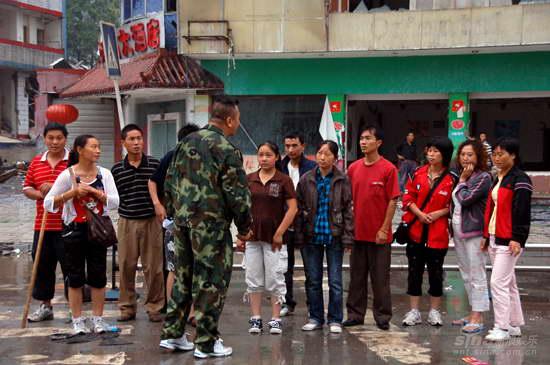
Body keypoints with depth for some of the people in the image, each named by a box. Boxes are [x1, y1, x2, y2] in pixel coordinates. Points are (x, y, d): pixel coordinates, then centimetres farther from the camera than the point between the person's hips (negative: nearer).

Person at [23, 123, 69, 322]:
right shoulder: (36, 162, 12)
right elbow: (27, 188, 14)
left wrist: (56, 187, -20)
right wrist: (40, 194, -8)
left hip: (68, 225, -5)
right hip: (42, 225, 5)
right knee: (42, 265, 12)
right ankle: (45, 306, 24)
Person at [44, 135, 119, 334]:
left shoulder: (104, 173, 1)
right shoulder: (68, 175, -7)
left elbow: (114, 202, -8)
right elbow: (48, 203, -9)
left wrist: (94, 191, -18)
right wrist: (73, 192, -19)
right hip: (74, 230, -2)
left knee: (98, 276, 5)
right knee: (75, 277, 3)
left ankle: (98, 319, 16)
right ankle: (78, 321, 12)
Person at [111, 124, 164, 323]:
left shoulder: (155, 164, 1)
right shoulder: (116, 169, 5)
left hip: (151, 221, -1)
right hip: (127, 222, 1)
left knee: (153, 267, 2)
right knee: (126, 267, 5)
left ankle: (155, 307, 14)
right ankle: (127, 307, 16)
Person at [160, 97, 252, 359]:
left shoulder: (186, 142, 9)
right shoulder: (227, 150, -12)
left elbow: (170, 181, 14)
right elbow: (237, 194, -13)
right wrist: (244, 227, -1)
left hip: (182, 222, 7)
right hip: (211, 224, -7)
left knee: (183, 278, 17)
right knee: (210, 282, 2)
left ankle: (172, 333, 23)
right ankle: (206, 343, 7)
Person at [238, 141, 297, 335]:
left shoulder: (284, 180, -3)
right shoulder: (249, 179, 6)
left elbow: (292, 208, -6)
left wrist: (279, 233, -10)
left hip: (274, 238, -3)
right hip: (252, 237, 3)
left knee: (275, 280, 3)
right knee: (253, 280, 6)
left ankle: (275, 319, 11)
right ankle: (256, 319, 14)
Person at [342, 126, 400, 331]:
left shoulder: (388, 169, -7)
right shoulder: (353, 168, 7)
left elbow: (393, 201, -7)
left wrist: (384, 229, -11)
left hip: (379, 234, -4)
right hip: (357, 232, 5)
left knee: (380, 277, 4)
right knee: (356, 276, 11)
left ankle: (382, 317, 14)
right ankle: (355, 314, 20)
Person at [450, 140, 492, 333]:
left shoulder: (483, 177, -10)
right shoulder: (462, 175, 14)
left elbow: (464, 199, -18)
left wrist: (463, 180, -7)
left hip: (474, 231, -9)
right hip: (458, 229, 9)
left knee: (476, 275, -6)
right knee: (466, 275, 15)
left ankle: (478, 319, -2)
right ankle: (473, 314, 24)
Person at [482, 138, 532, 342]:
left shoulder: (520, 180, -10)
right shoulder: (498, 179, 16)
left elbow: (523, 212, -16)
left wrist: (517, 239, -20)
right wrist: (486, 235, 18)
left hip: (509, 240, -9)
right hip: (494, 239, 9)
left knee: (498, 283, -11)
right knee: (508, 283, 14)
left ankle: (502, 328, -5)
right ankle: (514, 324, 22)